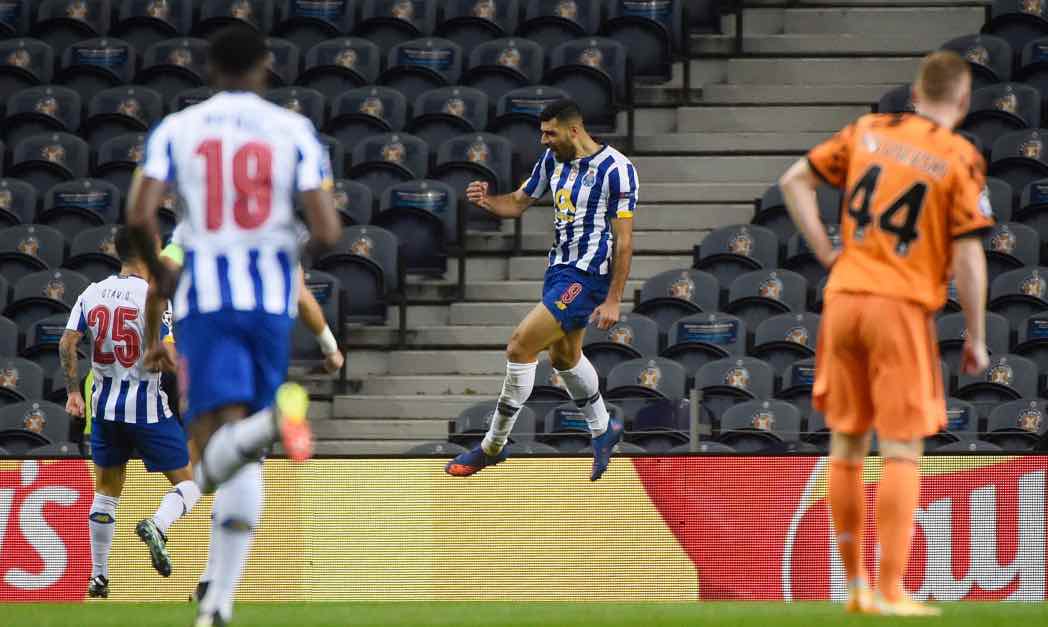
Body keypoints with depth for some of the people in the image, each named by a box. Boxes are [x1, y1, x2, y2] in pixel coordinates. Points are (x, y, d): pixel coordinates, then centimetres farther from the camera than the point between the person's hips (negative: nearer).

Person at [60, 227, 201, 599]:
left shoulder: (92, 294, 3)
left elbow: (67, 343, -1)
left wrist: (73, 391, 5)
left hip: (105, 406, 5)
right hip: (147, 406, -5)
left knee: (106, 492, 18)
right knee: (187, 485, 4)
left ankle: (98, 577, 15)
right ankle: (157, 526, -26)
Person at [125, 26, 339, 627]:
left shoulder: (176, 130, 5)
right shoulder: (293, 131, 3)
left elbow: (140, 216, -7)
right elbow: (327, 231, -5)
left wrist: (160, 274, 12)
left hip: (205, 296, -1)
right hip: (272, 297, 1)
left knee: (217, 455, -13)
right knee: (244, 466, 11)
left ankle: (263, 425, -46)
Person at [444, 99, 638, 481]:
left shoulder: (615, 169, -19)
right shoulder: (554, 159, 5)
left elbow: (624, 240, -17)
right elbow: (518, 204, 15)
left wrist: (613, 301, -19)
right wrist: (486, 201, -8)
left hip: (587, 276, -9)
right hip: (560, 266, 9)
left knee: (520, 348, -13)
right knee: (564, 356, 26)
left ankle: (493, 446, -3)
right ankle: (603, 430, 48)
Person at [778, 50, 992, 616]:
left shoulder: (867, 132, 8)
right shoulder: (961, 160, -6)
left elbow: (794, 181, 11)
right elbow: (968, 257, -9)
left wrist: (827, 253, 11)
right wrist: (975, 338, -1)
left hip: (844, 297, 5)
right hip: (904, 305, -5)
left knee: (846, 444, 13)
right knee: (902, 451, -1)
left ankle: (854, 584, 19)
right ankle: (889, 590, -5)